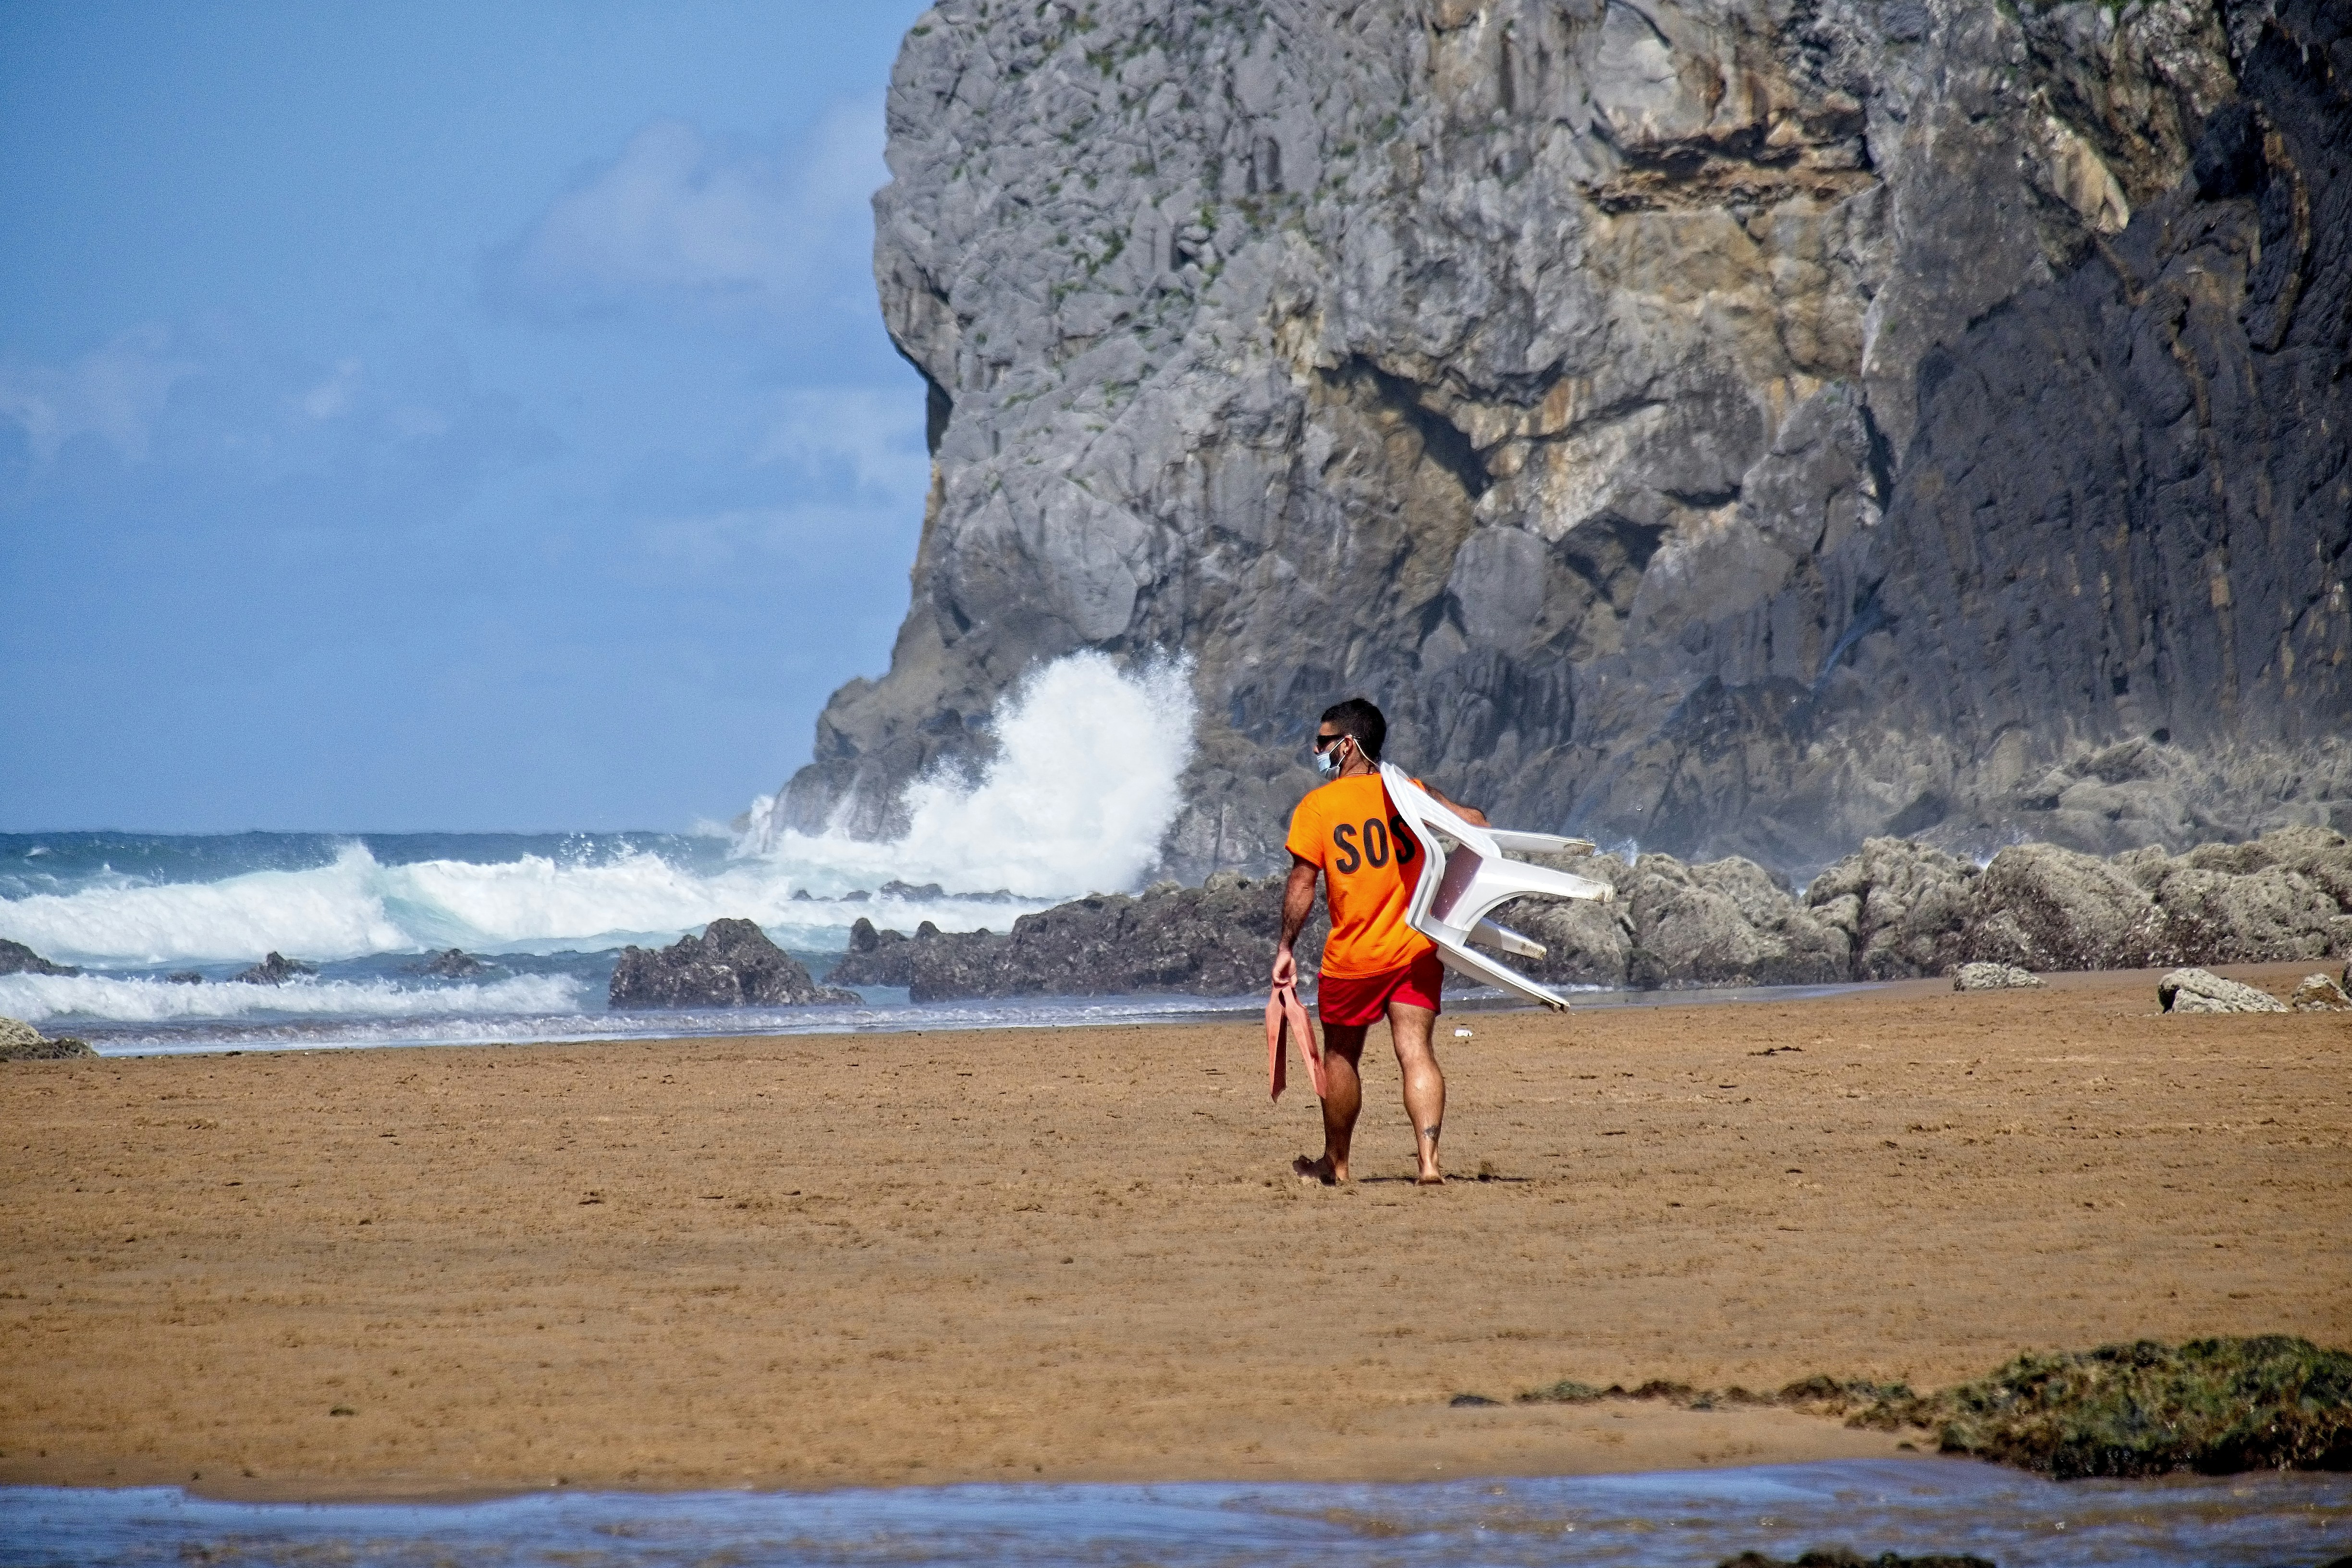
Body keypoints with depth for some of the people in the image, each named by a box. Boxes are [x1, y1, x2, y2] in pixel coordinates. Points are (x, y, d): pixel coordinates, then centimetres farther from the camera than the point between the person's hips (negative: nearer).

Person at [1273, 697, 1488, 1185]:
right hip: (1417, 949, 2)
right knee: (1416, 1052, -3)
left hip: (1353, 958, -2)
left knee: (1341, 1057, 15)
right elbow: (1473, 822, 1)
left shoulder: (1316, 807, -6)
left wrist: (1286, 948, 0)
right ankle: (1429, 1159, -19)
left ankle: (1336, 1163, 29)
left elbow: (1302, 886, -8)